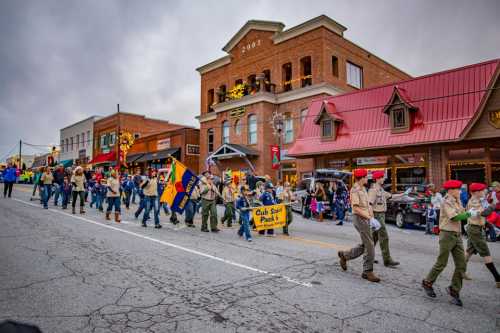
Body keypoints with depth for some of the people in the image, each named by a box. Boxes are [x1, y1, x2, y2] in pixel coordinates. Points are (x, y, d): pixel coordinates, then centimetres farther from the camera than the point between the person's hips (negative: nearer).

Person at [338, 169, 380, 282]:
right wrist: (368, 217, -18)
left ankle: (344, 255, 27)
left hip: (366, 219, 9)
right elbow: (356, 208, -19)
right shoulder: (355, 190, -13)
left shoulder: (363, 189, 16)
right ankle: (368, 271, 3)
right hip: (359, 218, -9)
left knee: (365, 245, 13)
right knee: (369, 246, -6)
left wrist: (371, 214, 6)